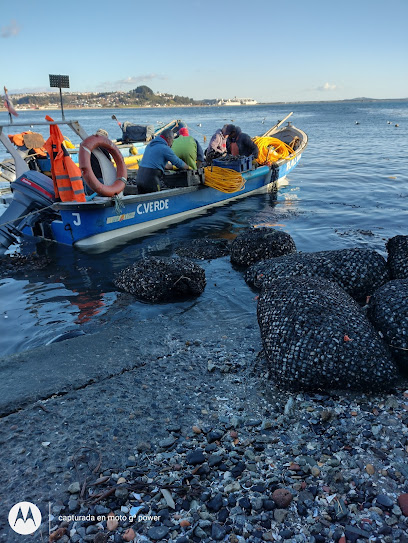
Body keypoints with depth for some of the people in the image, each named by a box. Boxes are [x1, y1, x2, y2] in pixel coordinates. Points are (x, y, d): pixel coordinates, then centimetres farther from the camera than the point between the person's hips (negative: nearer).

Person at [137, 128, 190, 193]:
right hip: (150, 180, -8)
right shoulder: (165, 148, -7)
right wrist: (188, 167, 20)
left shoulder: (150, 145, 19)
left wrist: (172, 167, 39)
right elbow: (178, 163, 1)